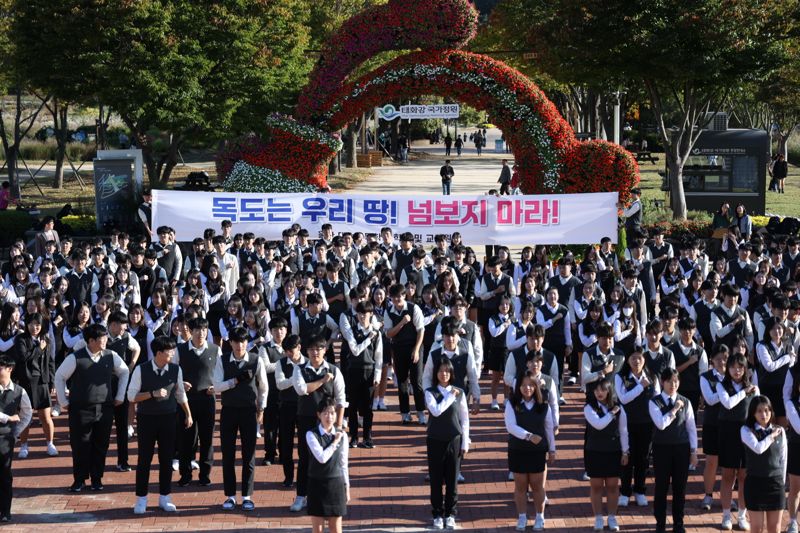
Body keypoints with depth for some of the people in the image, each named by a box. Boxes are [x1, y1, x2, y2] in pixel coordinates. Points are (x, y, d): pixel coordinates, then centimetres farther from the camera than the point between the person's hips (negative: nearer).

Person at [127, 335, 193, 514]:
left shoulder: (176, 369, -1)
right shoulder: (141, 370, -10)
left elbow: (180, 394, 11)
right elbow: (132, 396, -9)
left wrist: (188, 414, 12)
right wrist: (153, 394, -20)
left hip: (169, 418, 3)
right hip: (147, 418, -3)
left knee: (167, 458, 7)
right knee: (144, 459, 3)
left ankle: (164, 498, 18)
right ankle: (141, 499, 12)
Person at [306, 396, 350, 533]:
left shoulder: (342, 435, 0)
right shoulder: (312, 434, -10)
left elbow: (343, 464, 7)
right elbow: (322, 457, -21)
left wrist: (347, 488, 9)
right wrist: (335, 442, -12)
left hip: (336, 483, 2)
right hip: (317, 484, -2)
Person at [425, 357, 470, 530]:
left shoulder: (459, 393, 1)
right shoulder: (430, 393, -4)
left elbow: (465, 420, 5)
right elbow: (436, 411, -23)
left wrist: (465, 443, 2)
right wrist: (451, 396, -16)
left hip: (454, 440, 1)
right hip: (435, 440, -1)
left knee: (452, 480, 6)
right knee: (436, 480, 5)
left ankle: (450, 514, 17)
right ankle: (438, 515, 16)